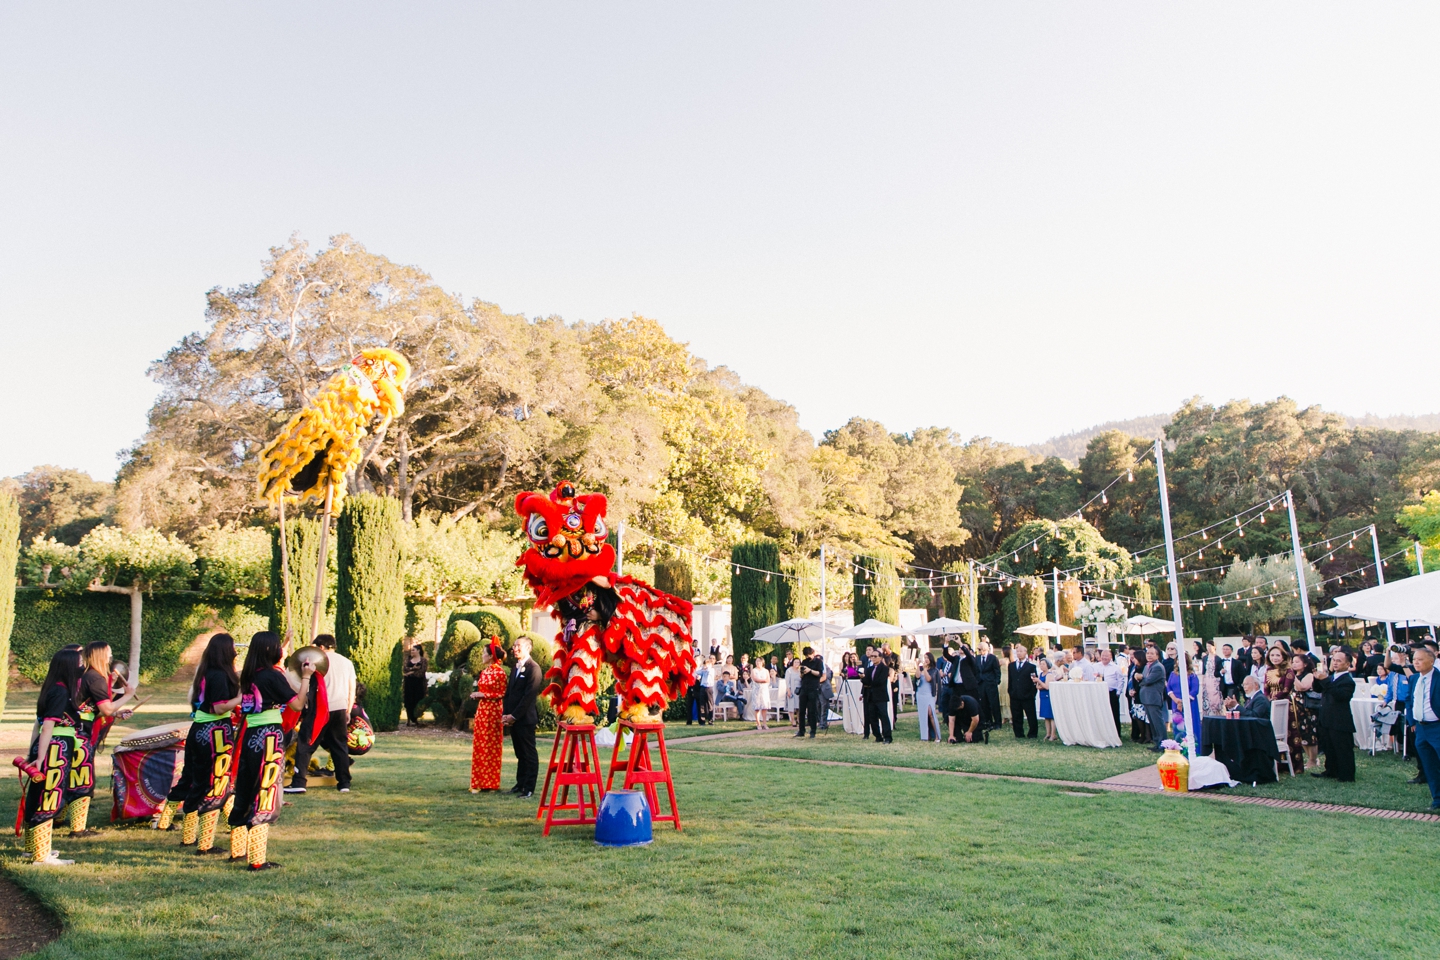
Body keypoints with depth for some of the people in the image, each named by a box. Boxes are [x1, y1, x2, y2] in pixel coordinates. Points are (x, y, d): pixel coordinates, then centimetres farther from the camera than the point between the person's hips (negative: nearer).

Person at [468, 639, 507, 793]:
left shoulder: (499, 672, -11)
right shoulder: (484, 671, 11)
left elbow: (502, 694, -12)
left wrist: (483, 694, -16)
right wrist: (476, 693, 0)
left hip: (493, 711, -7)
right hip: (482, 710, 8)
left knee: (491, 746, 1)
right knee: (479, 745, 9)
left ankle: (490, 783, 10)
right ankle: (479, 782, 17)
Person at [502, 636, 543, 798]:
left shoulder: (533, 668, -11)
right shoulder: (515, 668, 16)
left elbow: (529, 695, -16)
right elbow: (509, 692, 16)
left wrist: (514, 716, -15)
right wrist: (506, 714, 4)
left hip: (525, 718, -8)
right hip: (513, 718, 8)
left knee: (529, 754, 0)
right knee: (520, 754, 14)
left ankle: (529, 788, 4)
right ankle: (520, 784, 22)